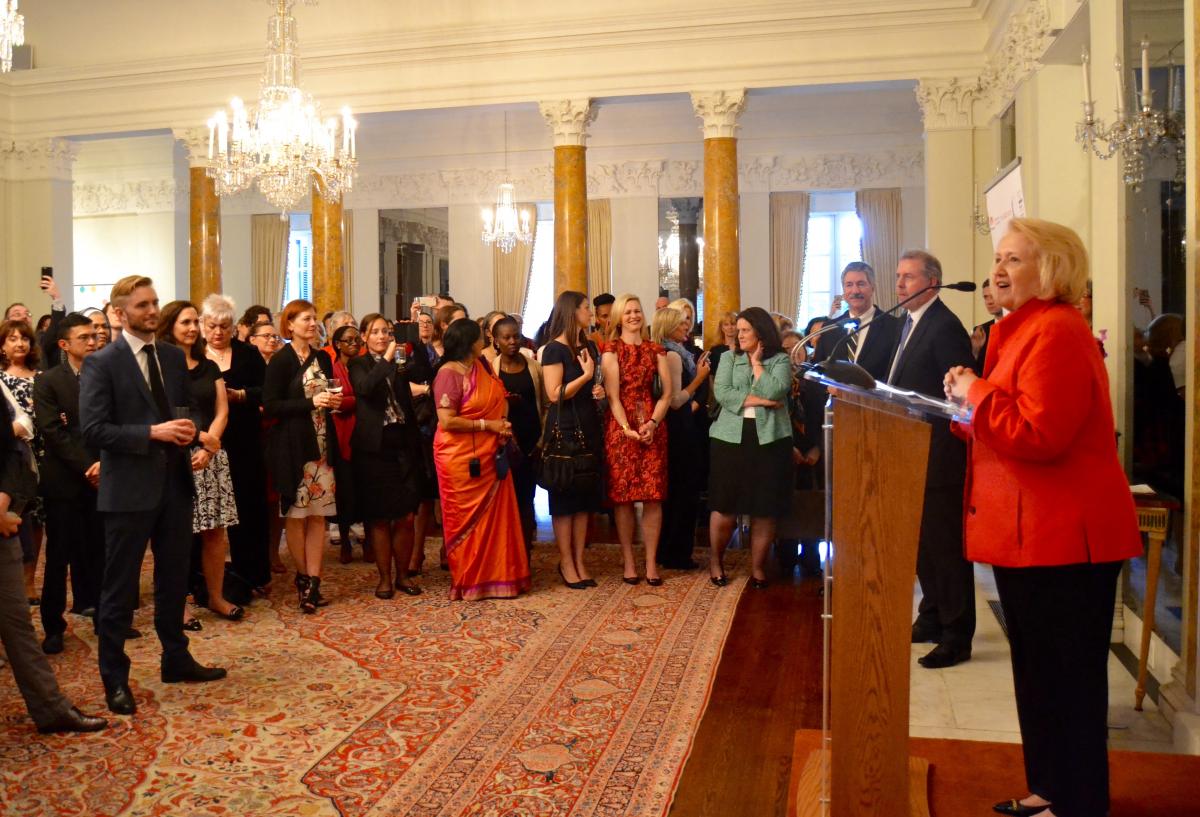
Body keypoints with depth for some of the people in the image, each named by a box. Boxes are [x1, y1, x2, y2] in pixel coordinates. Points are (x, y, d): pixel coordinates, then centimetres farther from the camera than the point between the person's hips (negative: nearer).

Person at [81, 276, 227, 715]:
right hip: (129, 488, -6)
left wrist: (188, 431, -6)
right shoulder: (100, 362, -8)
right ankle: (115, 678, 18)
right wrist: (152, 433, -22)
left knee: (174, 579, 17)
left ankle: (176, 659, 32)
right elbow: (93, 430, -15)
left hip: (175, 482, 6)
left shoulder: (174, 356, 9)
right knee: (120, 587, 5)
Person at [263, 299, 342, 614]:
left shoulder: (322, 358, 12)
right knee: (296, 513, 2)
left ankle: (312, 581, 5)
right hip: (292, 445, -5)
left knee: (318, 514, 2)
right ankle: (303, 576, 17)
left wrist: (333, 402, 0)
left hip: (322, 444, 5)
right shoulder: (281, 360, -6)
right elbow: (270, 406, -11)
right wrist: (311, 403, -18)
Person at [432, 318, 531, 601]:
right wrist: (487, 425, -15)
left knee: (495, 517, 9)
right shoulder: (449, 374, -14)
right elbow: (447, 421, -20)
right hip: (461, 458, -7)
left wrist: (503, 424, -4)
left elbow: (499, 400, 16)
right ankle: (468, 581, 18)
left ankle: (496, 576, 21)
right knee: (467, 521, 5)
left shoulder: (482, 367, 7)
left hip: (490, 456, 7)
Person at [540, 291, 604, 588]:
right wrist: (586, 375, -16)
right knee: (565, 497, 0)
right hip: (564, 430, -7)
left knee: (585, 495, 8)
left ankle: (579, 560, 15)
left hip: (588, 428, 7)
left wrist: (598, 390, 6)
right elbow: (554, 394, -18)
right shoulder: (555, 349, -9)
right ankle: (566, 562, 8)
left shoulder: (587, 348, 13)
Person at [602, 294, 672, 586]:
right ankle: (628, 561, 8)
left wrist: (652, 423, -9)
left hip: (652, 428, 3)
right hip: (620, 427, -2)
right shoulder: (612, 349, 3)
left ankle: (651, 562, 5)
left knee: (654, 496, -2)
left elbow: (666, 393, 6)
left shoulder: (655, 350, 13)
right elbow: (613, 395, -5)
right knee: (622, 496, -1)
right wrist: (627, 429, -15)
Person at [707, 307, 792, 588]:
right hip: (732, 437, 1)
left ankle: (757, 567, 17)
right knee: (725, 505, 2)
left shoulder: (780, 360, 6)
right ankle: (716, 561, 21)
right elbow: (721, 393, -4)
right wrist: (757, 400, -10)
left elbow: (774, 391, -12)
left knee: (765, 508, 3)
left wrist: (756, 362, -1)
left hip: (770, 438, 0)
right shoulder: (729, 358, 10)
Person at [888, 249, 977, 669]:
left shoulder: (945, 326, -16)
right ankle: (932, 618, 33)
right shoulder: (910, 322, 14)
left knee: (946, 544, -1)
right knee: (923, 541, 19)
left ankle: (957, 635, 10)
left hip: (939, 455, -10)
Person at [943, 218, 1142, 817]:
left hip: (1063, 538, -11)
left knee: (1068, 678, 2)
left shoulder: (1055, 331, -17)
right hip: (1029, 534, 11)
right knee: (1038, 671, 20)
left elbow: (1038, 435, -26)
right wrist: (967, 401, 4)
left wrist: (975, 393, -15)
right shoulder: (1020, 329, 17)